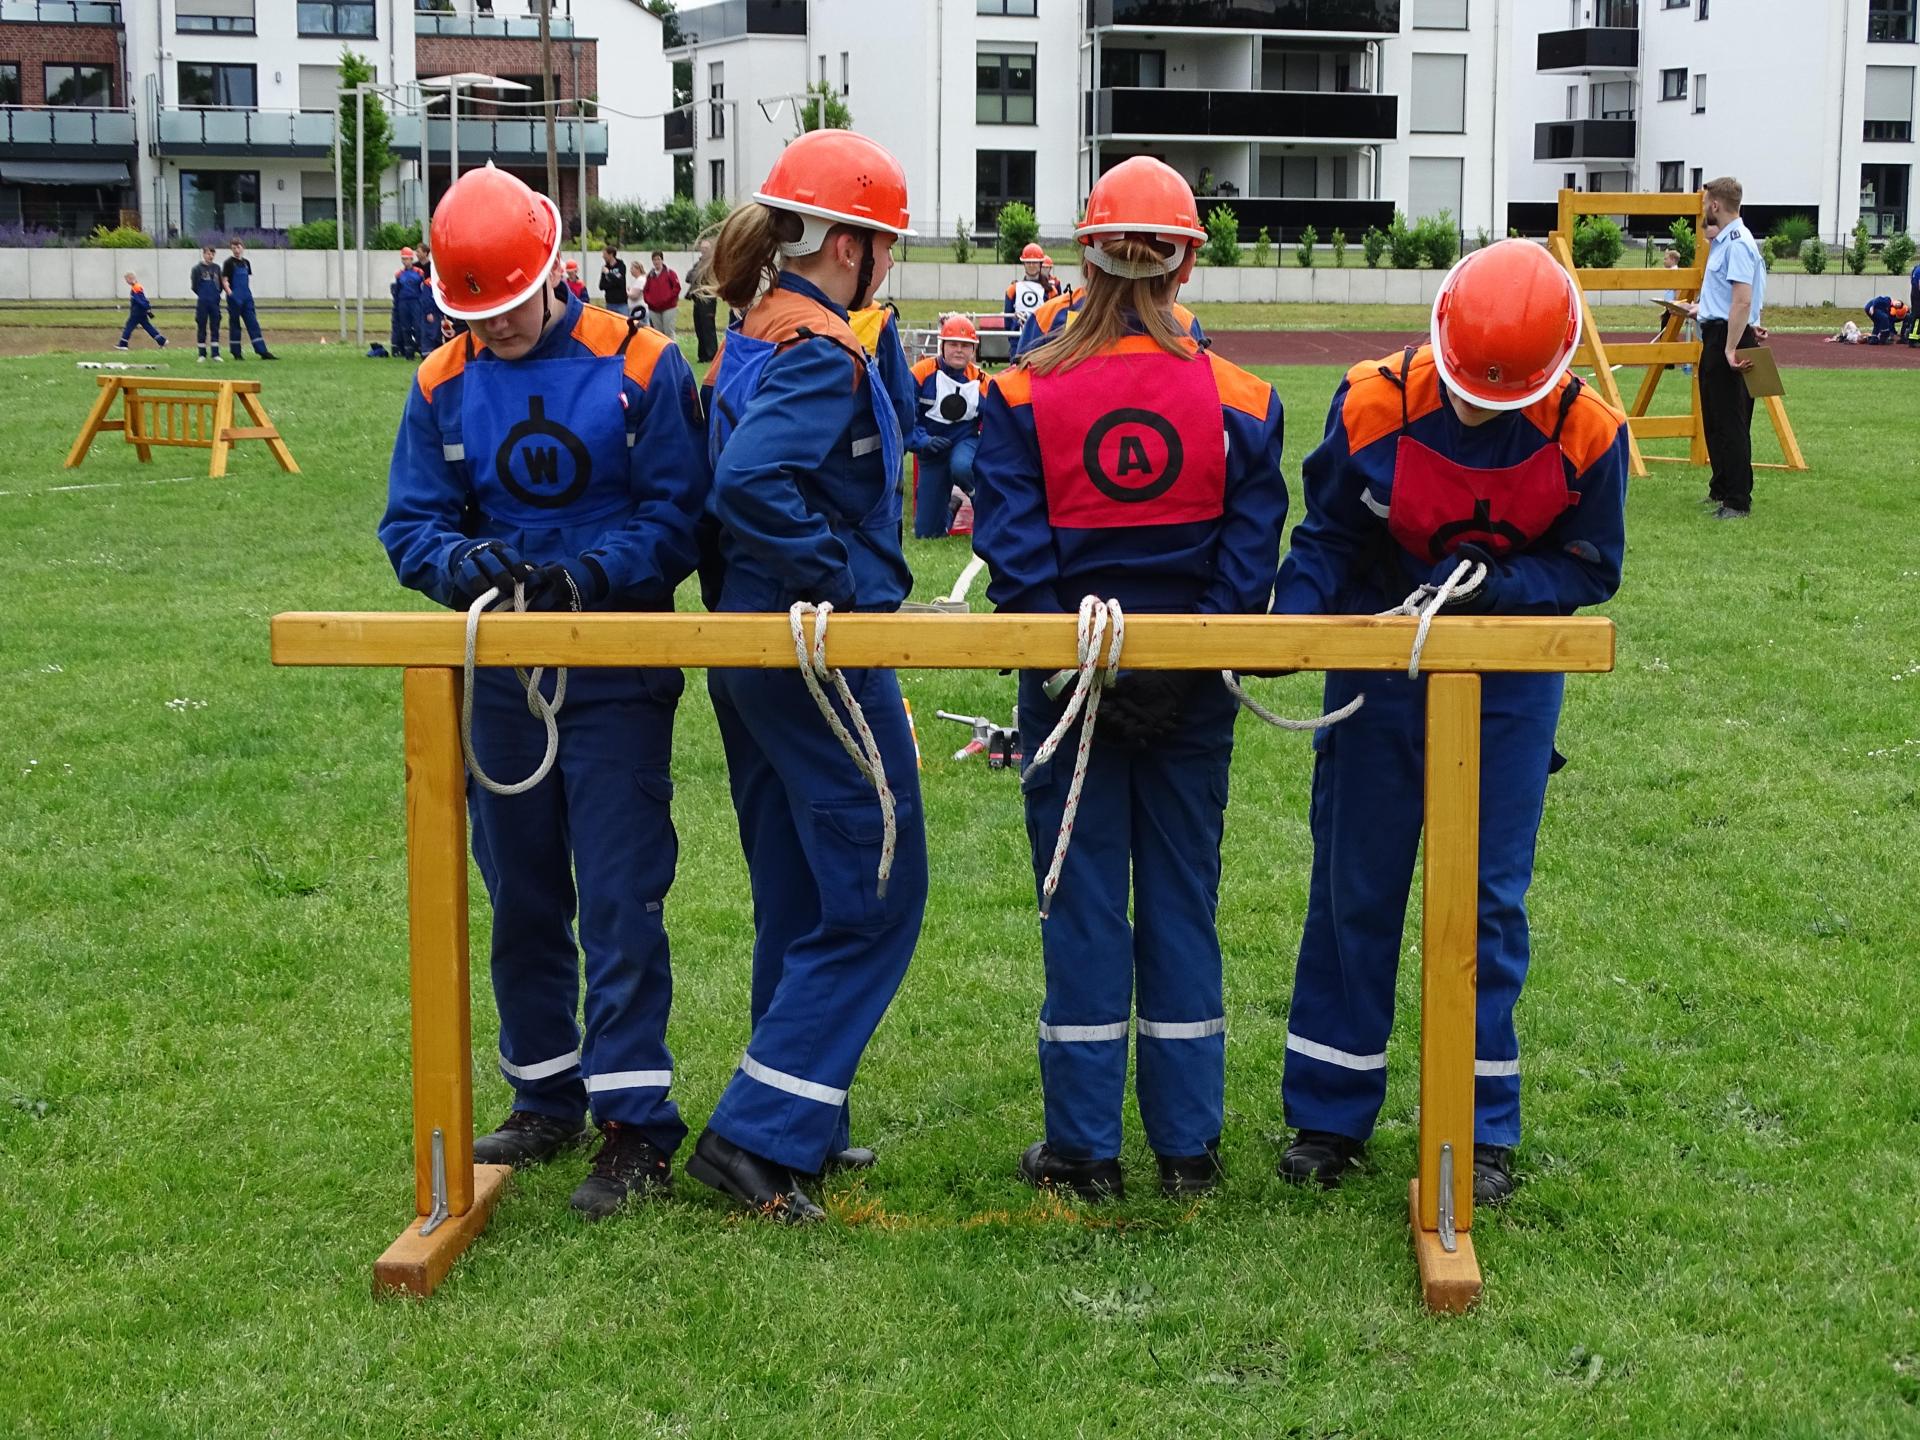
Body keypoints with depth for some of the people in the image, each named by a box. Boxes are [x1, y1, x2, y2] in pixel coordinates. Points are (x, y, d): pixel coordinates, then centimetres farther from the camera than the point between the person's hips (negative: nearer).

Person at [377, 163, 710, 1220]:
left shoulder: (638, 367, -9)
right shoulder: (443, 387, 4)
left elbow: (677, 516, -9)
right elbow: (412, 525, 2)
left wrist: (588, 574, -24)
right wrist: (463, 562, -20)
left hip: (618, 673, -5)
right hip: (501, 675, 5)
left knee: (619, 901, -6)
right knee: (521, 899, 14)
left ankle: (635, 1122, 1)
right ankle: (546, 1095, 29)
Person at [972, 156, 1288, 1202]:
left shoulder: (1022, 396, -7)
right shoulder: (1237, 400, -3)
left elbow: (1011, 544, -10)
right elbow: (1252, 549, -5)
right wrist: (1207, 649, -4)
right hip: (1192, 685, 1)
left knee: (1081, 898, 7)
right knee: (1182, 895, 11)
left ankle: (1084, 1146, 12)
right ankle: (1188, 1145, 17)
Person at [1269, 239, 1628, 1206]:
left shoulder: (1586, 434, -16)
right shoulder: (1374, 405, -16)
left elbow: (1590, 567, -7)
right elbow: (1327, 535, -3)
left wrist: (1491, 585, -24)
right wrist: (1290, 616, -21)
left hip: (1509, 689, 0)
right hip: (1379, 674, 1)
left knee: (1488, 899, 2)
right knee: (1353, 891, 7)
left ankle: (1483, 1127, 15)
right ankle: (1328, 1115, 20)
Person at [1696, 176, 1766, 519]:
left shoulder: (1738, 244, -17)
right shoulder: (1722, 241, 15)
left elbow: (1742, 300, -25)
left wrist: (1731, 348, -29)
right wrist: (1693, 310, 36)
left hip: (1730, 338, -11)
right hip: (1716, 336, 11)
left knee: (1731, 422, -8)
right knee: (1714, 420, 17)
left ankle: (1738, 501, -5)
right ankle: (1721, 490, 27)